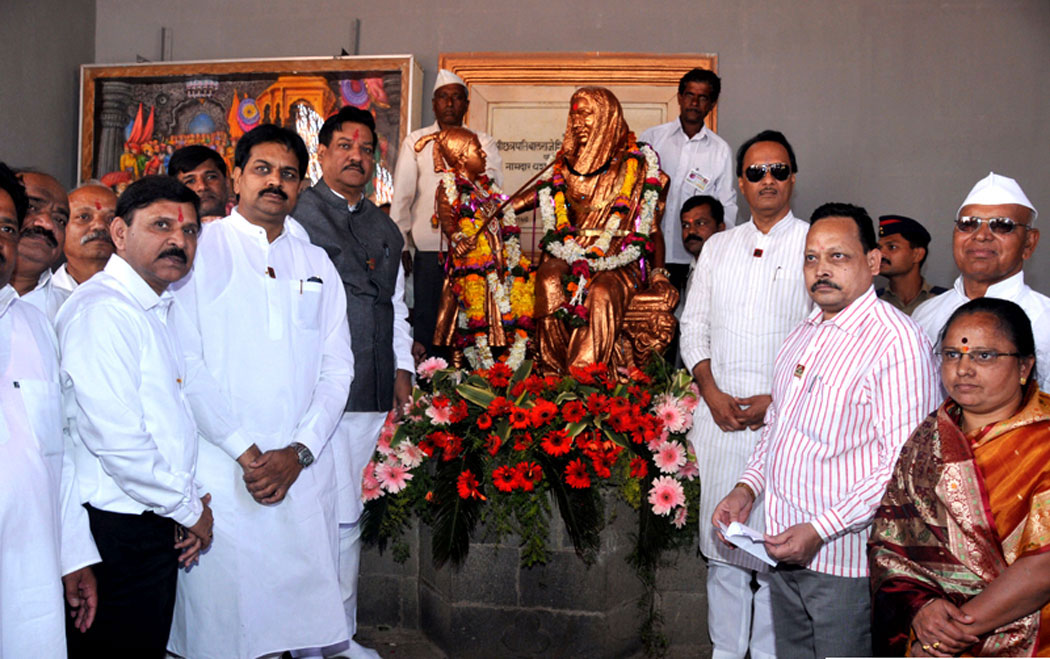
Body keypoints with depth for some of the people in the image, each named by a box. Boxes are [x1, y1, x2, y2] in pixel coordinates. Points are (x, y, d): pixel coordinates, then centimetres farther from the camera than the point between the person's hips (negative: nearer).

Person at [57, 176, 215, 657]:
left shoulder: (155, 309, 14)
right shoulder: (103, 311, -18)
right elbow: (118, 441, -23)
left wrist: (186, 508, 9)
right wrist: (190, 509, -11)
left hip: (159, 524, 9)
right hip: (118, 532, -9)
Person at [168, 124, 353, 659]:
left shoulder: (317, 265, 14)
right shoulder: (198, 249, 2)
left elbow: (337, 368, 9)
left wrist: (299, 451, -5)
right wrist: (242, 453, -10)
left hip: (304, 470, 4)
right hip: (220, 473, -3)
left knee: (311, 615, 7)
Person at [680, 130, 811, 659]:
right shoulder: (718, 247, 14)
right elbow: (693, 326, 11)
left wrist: (778, 400, -13)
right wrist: (713, 394, -3)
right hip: (719, 416, 4)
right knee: (720, 537, 10)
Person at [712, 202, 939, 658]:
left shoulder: (896, 340, -16)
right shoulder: (804, 333, 11)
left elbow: (904, 464, -22)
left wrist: (821, 529, -24)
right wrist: (748, 486, 6)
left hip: (846, 559, -7)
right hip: (785, 551, 8)